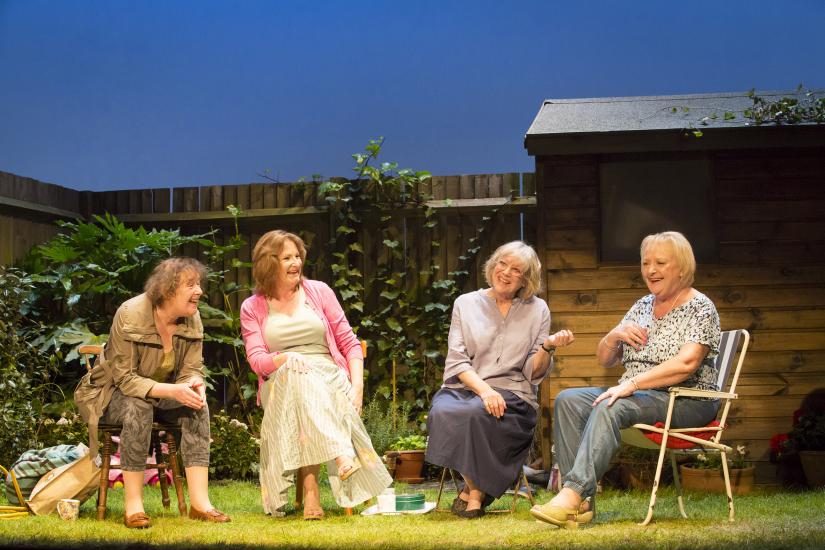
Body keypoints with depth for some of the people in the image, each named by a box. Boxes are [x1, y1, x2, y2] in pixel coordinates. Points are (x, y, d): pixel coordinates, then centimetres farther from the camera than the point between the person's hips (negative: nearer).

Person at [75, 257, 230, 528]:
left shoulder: (192, 319, -8)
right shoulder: (130, 315, -24)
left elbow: (192, 369, -4)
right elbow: (125, 378, -24)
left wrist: (195, 385, -30)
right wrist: (171, 390, -38)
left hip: (163, 394, 5)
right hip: (114, 393, -5)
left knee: (198, 406, -24)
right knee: (138, 408, -37)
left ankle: (199, 501, -28)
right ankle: (133, 506, -33)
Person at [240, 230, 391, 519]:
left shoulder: (318, 291, 14)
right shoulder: (252, 308, 13)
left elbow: (349, 343, 10)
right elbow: (256, 359, 0)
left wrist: (357, 386, -5)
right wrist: (285, 359, -22)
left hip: (329, 379, 1)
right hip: (281, 385, 0)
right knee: (294, 375, -37)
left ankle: (311, 489, -47)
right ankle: (342, 456, -52)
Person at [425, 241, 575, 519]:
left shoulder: (537, 310, 11)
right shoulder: (466, 303, 11)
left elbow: (534, 373, 6)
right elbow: (456, 360, 1)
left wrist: (548, 347, -15)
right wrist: (483, 389, -16)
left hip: (511, 392, -1)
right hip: (463, 386, 2)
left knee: (476, 413, -35)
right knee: (442, 412, -33)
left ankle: (475, 489, -12)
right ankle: (474, 486, -12)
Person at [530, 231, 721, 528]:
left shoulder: (700, 308, -4)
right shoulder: (643, 306, 18)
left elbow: (686, 364, -21)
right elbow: (604, 359, 19)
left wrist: (631, 384, -26)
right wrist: (614, 336, -4)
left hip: (687, 401, -7)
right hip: (637, 396, 7)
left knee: (612, 407, -34)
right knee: (568, 400, -16)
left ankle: (573, 493, -43)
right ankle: (581, 501, -28)